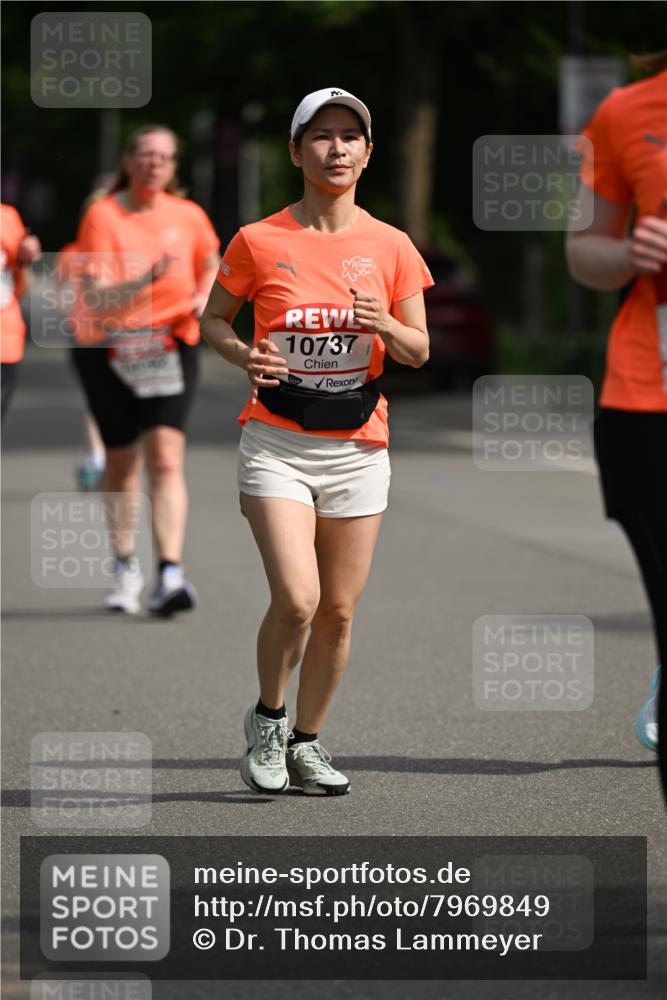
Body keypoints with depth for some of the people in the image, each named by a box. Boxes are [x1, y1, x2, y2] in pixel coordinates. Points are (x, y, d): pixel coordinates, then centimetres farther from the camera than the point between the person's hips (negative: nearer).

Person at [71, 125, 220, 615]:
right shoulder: (102, 217, -10)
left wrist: (206, 297, 0)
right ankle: (126, 566, 29)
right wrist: (148, 279, -35)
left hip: (171, 349, 1)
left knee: (165, 459, -14)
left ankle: (170, 574, -21)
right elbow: (97, 299, -20)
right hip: (107, 351, -1)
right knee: (121, 462, 9)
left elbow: (211, 263, 21)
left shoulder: (188, 216, 0)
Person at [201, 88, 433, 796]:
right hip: (277, 443, -3)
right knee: (296, 599, -16)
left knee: (339, 610, 4)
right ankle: (266, 719, 10)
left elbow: (419, 352, 8)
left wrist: (385, 326, -14)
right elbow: (213, 319, 10)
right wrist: (242, 354, -12)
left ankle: (306, 740, 23)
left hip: (358, 447, 3)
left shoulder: (390, 247, 3)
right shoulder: (259, 241, -3)